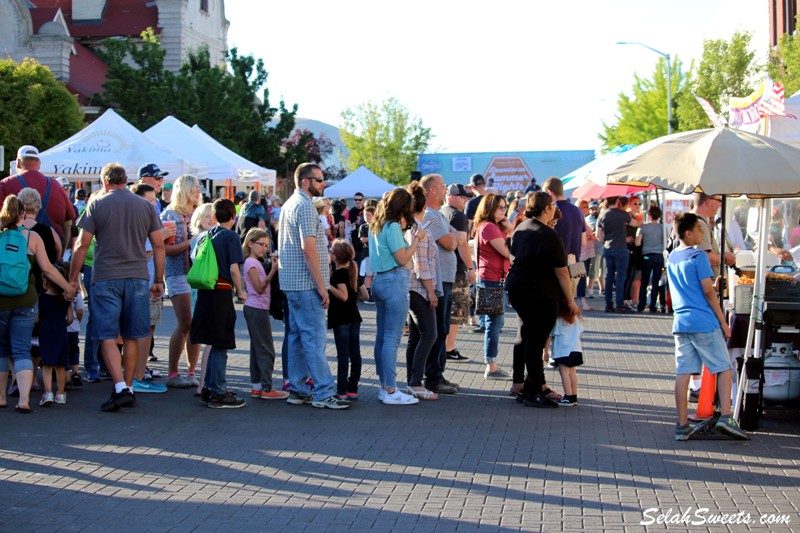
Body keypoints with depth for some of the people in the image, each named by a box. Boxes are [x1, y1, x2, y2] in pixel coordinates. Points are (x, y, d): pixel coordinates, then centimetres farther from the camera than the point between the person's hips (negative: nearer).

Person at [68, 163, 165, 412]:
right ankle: (128, 389, 16)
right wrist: (159, 280, 14)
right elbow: (159, 246, 7)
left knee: (107, 337, 0)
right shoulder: (146, 206, 7)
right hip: (138, 278, 3)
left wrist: (73, 278, 5)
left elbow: (82, 245, -3)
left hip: (106, 279, -3)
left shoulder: (97, 205, -1)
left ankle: (120, 388, -13)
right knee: (132, 337, 11)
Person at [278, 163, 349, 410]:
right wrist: (322, 286, -19)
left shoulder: (289, 204, 18)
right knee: (315, 337, -8)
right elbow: (308, 248, -21)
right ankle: (323, 393, -7)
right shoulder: (305, 206, -14)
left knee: (297, 336, 12)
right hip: (306, 283, -10)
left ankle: (297, 391, 16)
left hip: (291, 282, 10)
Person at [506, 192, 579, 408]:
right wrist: (570, 300, -7)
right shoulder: (549, 236, -17)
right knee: (536, 341, -4)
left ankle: (518, 383, 28)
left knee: (524, 334, 22)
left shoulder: (520, 229, 9)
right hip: (540, 295, -9)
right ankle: (534, 393, 0)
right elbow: (561, 272, -14)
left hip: (516, 290, 9)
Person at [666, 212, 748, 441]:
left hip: (680, 321, 6)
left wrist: (712, 284, 24)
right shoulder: (698, 256, -8)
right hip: (704, 322, -6)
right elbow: (708, 291, -10)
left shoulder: (672, 258, 13)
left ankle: (682, 425, 4)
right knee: (724, 368, 4)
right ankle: (725, 417, -6)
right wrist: (723, 321, -5)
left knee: (682, 373, 4)